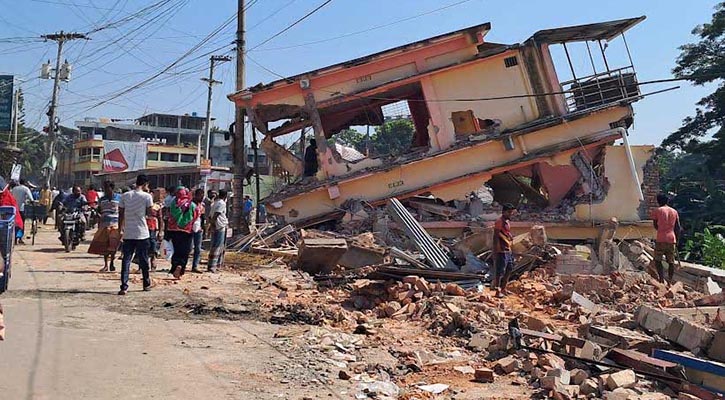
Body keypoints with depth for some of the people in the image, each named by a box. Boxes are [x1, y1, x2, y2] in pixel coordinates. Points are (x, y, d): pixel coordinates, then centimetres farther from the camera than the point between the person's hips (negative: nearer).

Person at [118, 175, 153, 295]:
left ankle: (124, 286, -7)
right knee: (143, 259, 11)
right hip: (142, 234, -2)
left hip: (128, 234, 2)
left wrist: (121, 229, 13)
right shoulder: (147, 196, -6)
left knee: (126, 260, 2)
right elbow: (149, 213, -5)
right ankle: (146, 284, 23)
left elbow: (121, 214, 5)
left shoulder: (125, 195, 4)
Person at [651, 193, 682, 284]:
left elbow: (655, 226, 4)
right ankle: (670, 281, 11)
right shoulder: (674, 211, 11)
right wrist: (676, 240, 16)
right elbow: (678, 228, 10)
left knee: (657, 260, 4)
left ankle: (661, 279, -11)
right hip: (672, 239, 4)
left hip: (661, 239, -4)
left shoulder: (656, 211, -2)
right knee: (671, 262, 10)